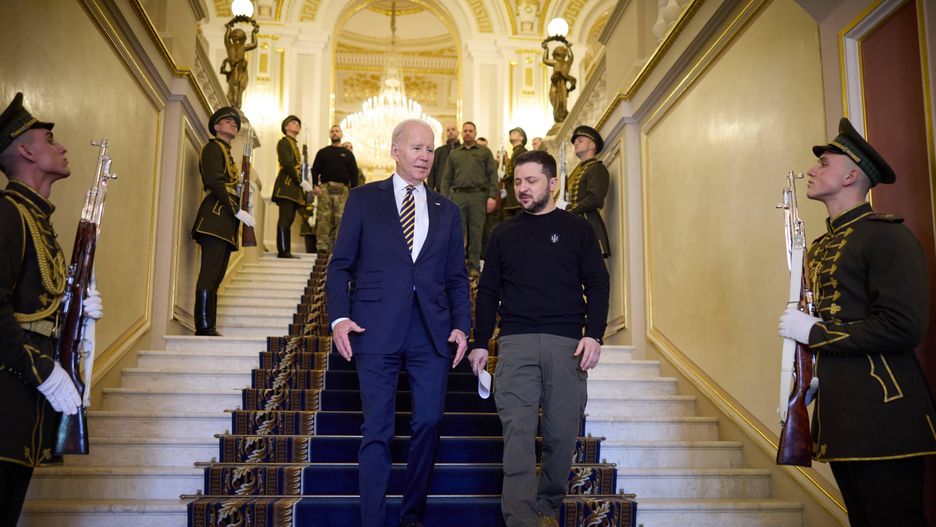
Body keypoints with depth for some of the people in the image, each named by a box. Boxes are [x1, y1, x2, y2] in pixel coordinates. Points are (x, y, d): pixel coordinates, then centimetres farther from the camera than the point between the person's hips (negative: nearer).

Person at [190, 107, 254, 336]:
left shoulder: (226, 152, 28)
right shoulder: (213, 147, 0)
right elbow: (213, 182, -14)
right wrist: (237, 211, -16)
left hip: (225, 224, 10)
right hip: (215, 216, -10)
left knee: (215, 277, 6)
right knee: (209, 275, -12)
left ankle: (209, 329, 7)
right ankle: (204, 328, -14)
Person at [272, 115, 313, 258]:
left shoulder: (294, 144, 25)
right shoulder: (284, 142, -2)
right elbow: (287, 164, -15)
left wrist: (301, 182, 8)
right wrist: (301, 181, -17)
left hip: (294, 187, 9)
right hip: (287, 185, -9)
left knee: (289, 219, 5)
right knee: (285, 218, -12)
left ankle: (286, 251, 5)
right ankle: (283, 251, -15)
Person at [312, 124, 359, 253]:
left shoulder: (348, 154, 17)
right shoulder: (322, 152, 16)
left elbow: (354, 173, 11)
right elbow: (315, 170, 9)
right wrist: (315, 185, -6)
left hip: (342, 189, 0)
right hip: (325, 188, 0)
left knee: (341, 218, -6)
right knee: (324, 218, -7)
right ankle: (322, 246, -8)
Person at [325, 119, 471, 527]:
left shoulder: (446, 211, 15)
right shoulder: (364, 199, 8)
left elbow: (456, 277, 14)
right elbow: (340, 265, 4)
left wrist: (461, 325, 1)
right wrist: (339, 317, -9)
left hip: (432, 333, 3)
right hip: (377, 330, -3)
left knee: (428, 423, 6)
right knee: (377, 431, 0)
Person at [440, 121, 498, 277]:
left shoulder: (485, 152, 11)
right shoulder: (454, 153, 17)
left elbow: (493, 175, 4)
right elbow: (446, 178, 13)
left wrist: (492, 196, -8)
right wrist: (445, 199, 2)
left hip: (478, 195, -2)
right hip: (458, 196, 2)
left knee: (476, 232, 0)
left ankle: (474, 266, 5)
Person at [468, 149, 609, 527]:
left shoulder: (576, 229, 11)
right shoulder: (504, 233, 15)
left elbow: (598, 284, 5)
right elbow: (488, 291, 15)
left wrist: (593, 334, -8)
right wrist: (480, 343, 8)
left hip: (567, 344, 0)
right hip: (515, 343, 1)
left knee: (562, 433, 1)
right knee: (518, 432, -8)